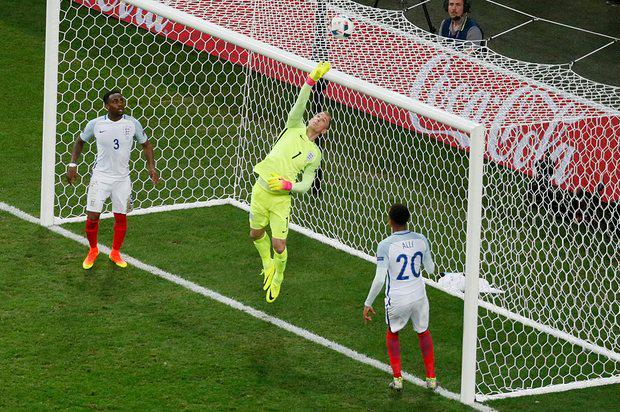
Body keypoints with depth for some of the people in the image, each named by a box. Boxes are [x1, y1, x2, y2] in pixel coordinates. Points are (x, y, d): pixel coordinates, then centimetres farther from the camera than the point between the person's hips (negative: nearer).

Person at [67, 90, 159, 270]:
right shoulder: (95, 124, -6)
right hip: (100, 176, -1)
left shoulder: (132, 123, -4)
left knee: (121, 217, 8)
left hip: (122, 178, 1)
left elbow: (145, 144, 9)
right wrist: (72, 165, 2)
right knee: (92, 217, -4)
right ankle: (93, 251, 21)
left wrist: (151, 166, -4)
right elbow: (80, 142, 10)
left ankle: (115, 253, 29)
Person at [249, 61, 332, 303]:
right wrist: (312, 79, -20)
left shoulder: (315, 154, 5)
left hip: (282, 198, -2)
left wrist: (287, 185, -17)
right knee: (256, 234, 13)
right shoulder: (295, 127, 6)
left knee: (279, 245, -5)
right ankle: (268, 264, 43)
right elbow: (299, 104, -10)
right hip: (261, 190, 2)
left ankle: (277, 279, 22)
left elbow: (306, 184, 2)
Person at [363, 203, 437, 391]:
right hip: (419, 296, 3)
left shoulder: (385, 245, -18)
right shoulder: (420, 240, -5)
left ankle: (397, 378, 19)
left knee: (392, 334, 24)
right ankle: (431, 378, 27)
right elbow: (430, 269, 9)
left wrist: (368, 303, -8)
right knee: (423, 332, 25)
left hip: (397, 299, -3)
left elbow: (379, 279, -18)